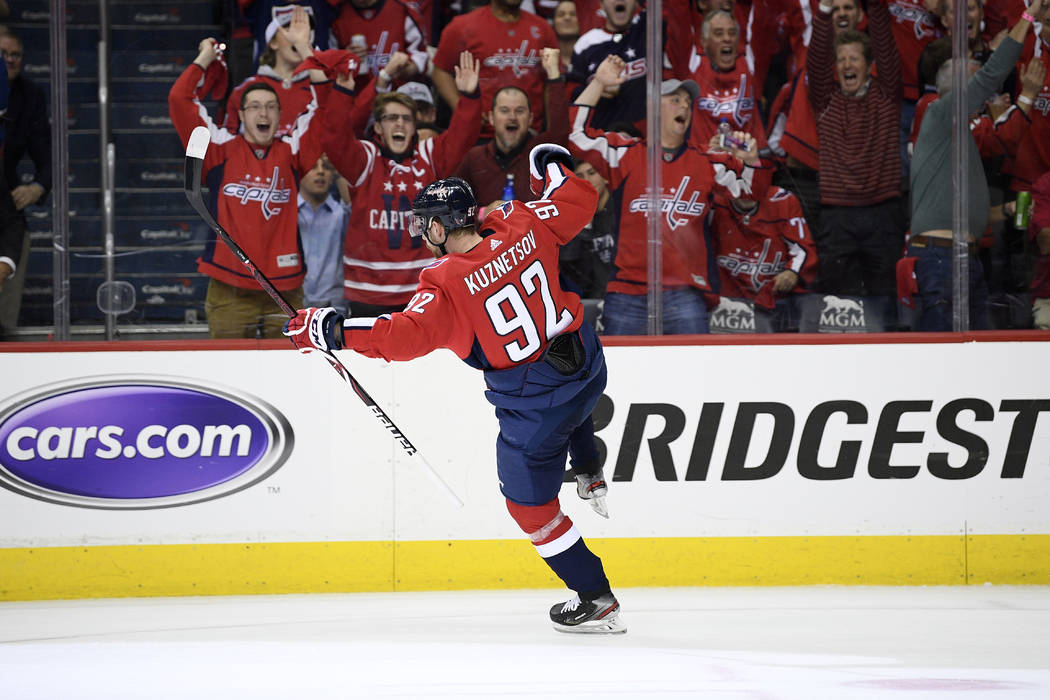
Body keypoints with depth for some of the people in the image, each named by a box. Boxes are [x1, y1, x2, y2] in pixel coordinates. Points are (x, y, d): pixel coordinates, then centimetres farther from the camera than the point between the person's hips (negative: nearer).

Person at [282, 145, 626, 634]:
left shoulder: (447, 285, -20)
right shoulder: (520, 227, -5)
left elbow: (408, 334, -30)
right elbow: (577, 202, 7)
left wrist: (333, 331, -27)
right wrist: (554, 166, 26)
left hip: (534, 404, -6)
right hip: (588, 366, 6)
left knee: (531, 504, 13)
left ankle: (596, 600, 16)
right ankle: (590, 478, 46)